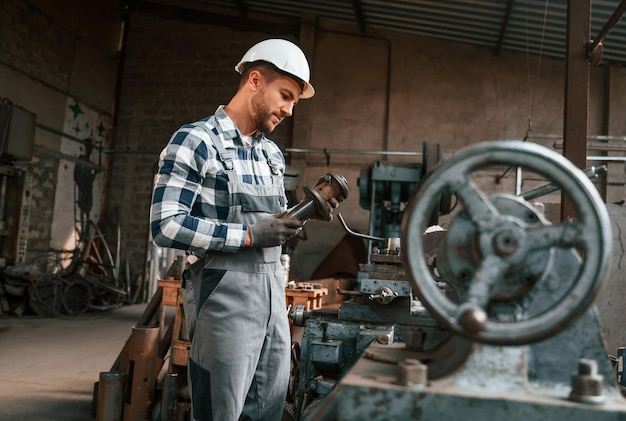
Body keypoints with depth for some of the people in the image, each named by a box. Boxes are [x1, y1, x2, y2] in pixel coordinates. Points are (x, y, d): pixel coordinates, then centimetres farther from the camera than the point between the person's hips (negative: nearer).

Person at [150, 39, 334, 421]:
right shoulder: (195, 141, -9)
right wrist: (250, 235, -20)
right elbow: (166, 226, -17)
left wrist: (301, 215, 1)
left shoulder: (273, 154, 14)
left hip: (273, 290, 7)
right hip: (224, 293, -7)